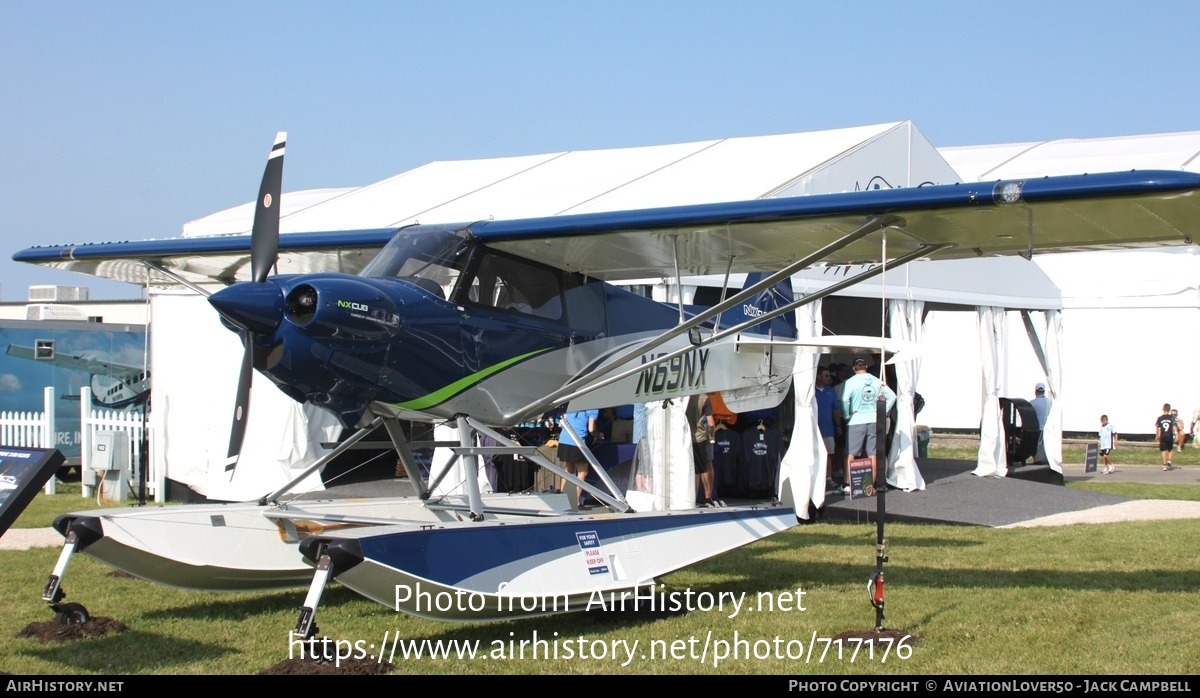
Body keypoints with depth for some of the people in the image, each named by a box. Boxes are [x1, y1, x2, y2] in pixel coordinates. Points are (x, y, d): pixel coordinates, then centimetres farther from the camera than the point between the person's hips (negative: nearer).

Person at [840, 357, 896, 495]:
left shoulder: (850, 382, -6)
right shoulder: (877, 381, 7)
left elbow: (845, 400, -19)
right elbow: (892, 396, 9)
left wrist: (846, 416, -5)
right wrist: (883, 412, 11)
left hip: (856, 421, -4)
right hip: (874, 421, 4)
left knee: (850, 454, -1)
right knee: (873, 454, 8)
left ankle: (847, 485, -5)